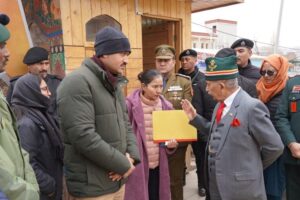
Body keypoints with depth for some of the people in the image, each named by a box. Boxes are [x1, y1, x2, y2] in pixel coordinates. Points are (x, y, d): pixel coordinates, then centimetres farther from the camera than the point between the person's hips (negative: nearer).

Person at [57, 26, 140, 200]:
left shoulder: (114, 84, 11)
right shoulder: (78, 82, -18)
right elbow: (83, 136, -26)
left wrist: (132, 156, -4)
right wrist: (123, 164, -16)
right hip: (92, 186, -8)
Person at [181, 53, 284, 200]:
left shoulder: (252, 106, -19)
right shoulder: (221, 104, 6)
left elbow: (275, 147, -14)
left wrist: (254, 166, 0)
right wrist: (195, 118, 4)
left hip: (240, 187, -7)